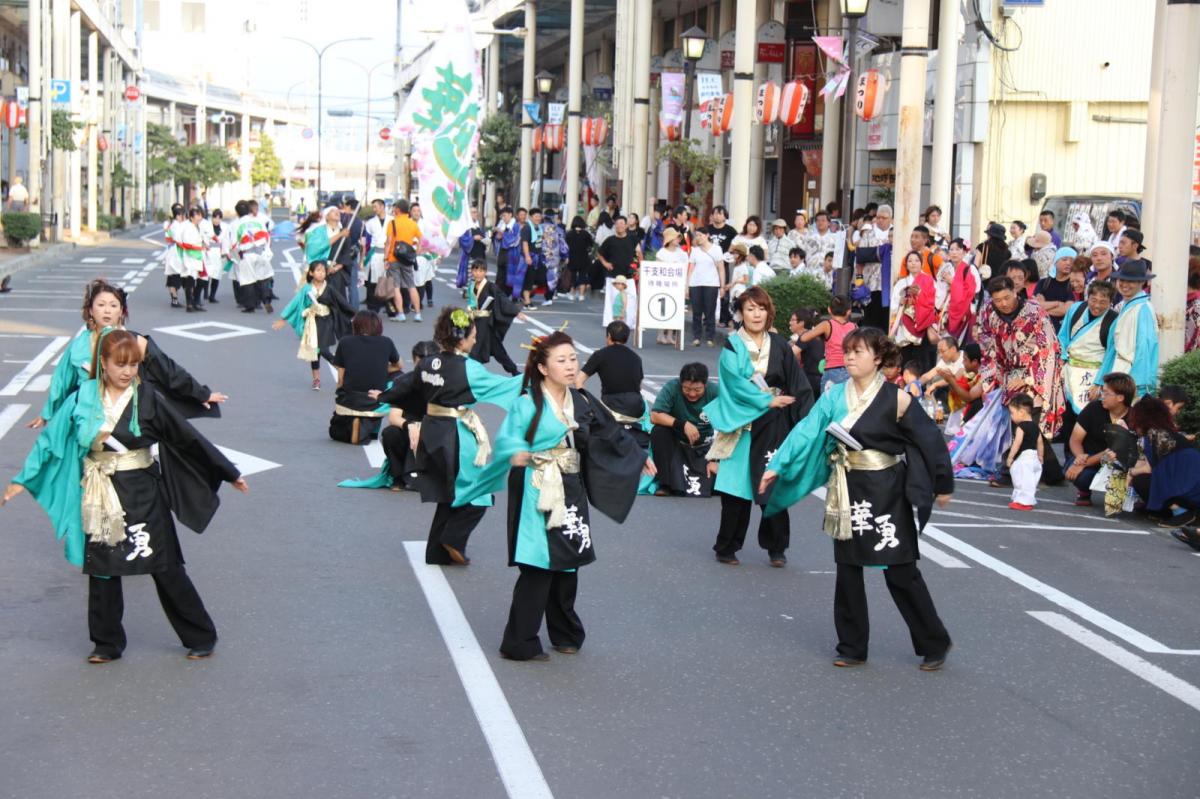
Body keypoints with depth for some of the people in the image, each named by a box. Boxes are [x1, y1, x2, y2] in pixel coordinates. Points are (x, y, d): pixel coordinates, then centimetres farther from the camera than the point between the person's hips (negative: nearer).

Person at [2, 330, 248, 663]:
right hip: (99, 498, 2)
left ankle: (200, 636, 15)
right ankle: (107, 643, 22)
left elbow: (189, 437, -4)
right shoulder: (82, 399, -3)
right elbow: (50, 439, 3)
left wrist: (229, 473, 0)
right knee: (101, 570, 8)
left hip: (142, 495, -2)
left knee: (166, 567, 3)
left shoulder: (147, 398, -7)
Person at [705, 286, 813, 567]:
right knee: (736, 487, -3)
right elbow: (735, 384, -9)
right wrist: (768, 400, -11)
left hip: (774, 426, 2)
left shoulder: (779, 346, 8)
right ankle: (727, 547, 8)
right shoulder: (731, 346, 2)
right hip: (741, 425, -2)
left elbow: (799, 386, 6)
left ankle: (776, 548, 11)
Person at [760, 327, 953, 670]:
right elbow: (806, 432, -4)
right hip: (848, 493, 4)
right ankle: (852, 647, 19)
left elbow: (930, 440, -2)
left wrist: (943, 485, 3)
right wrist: (776, 467, -12)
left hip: (886, 494, -4)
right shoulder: (835, 396, 1)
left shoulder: (896, 400, -10)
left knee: (900, 571, 0)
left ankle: (934, 644, 16)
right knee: (848, 569, 8)